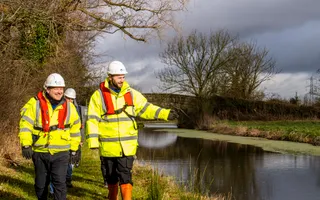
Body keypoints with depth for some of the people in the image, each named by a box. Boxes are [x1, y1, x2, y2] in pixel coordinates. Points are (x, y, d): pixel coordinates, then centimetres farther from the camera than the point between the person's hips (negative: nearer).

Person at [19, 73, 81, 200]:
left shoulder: (69, 107, 2)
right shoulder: (35, 104, -5)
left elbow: (75, 129, 12)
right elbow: (25, 125, -7)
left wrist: (73, 149, 13)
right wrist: (26, 145, -18)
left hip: (61, 153, 0)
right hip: (40, 152, 0)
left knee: (59, 183, -11)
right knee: (40, 184, 15)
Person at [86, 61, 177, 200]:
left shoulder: (131, 94, 3)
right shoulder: (99, 95, -5)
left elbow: (146, 109, 8)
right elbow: (92, 120, -7)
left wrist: (165, 114, -5)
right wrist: (93, 140, -15)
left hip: (127, 145, 1)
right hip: (108, 146, 0)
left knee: (125, 176, -7)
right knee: (111, 177, 16)